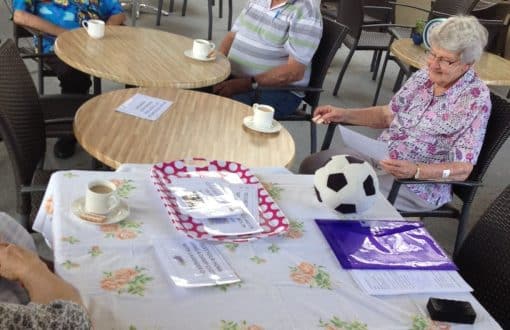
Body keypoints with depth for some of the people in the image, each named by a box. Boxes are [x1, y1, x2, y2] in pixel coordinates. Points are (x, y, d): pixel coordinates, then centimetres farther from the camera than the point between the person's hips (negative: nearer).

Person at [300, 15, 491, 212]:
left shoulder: (475, 99, -17)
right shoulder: (426, 76, 1)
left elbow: (462, 170, -20)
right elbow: (388, 114, 14)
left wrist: (414, 171, -35)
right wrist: (343, 114, 1)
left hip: (421, 183, -7)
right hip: (380, 158, 7)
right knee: (311, 165, -2)